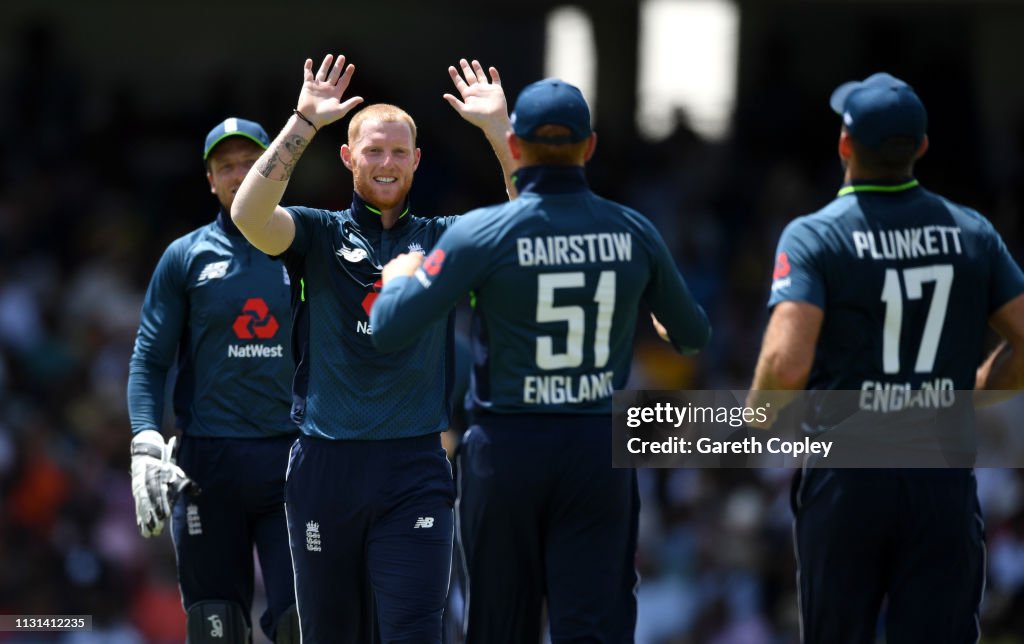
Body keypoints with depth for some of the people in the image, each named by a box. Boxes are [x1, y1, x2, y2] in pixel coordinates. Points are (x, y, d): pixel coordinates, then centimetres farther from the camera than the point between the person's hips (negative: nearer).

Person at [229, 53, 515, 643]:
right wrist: (305, 122, -16)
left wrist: (497, 126, -10)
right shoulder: (320, 234, 7)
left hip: (414, 469, -1)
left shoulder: (443, 240, 9)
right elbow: (249, 214, -12)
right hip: (327, 466, 1)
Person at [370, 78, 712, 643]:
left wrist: (398, 277, 11)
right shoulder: (633, 233, 0)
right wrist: (668, 328, 39)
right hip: (599, 453, 1)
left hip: (507, 451, -1)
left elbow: (388, 331, -11)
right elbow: (693, 334, 15)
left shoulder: (483, 234, -10)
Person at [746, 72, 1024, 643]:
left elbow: (787, 361, -18)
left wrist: (757, 416, 2)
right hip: (946, 480, 2)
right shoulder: (972, 233, 4)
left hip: (846, 478, -2)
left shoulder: (815, 236, -7)